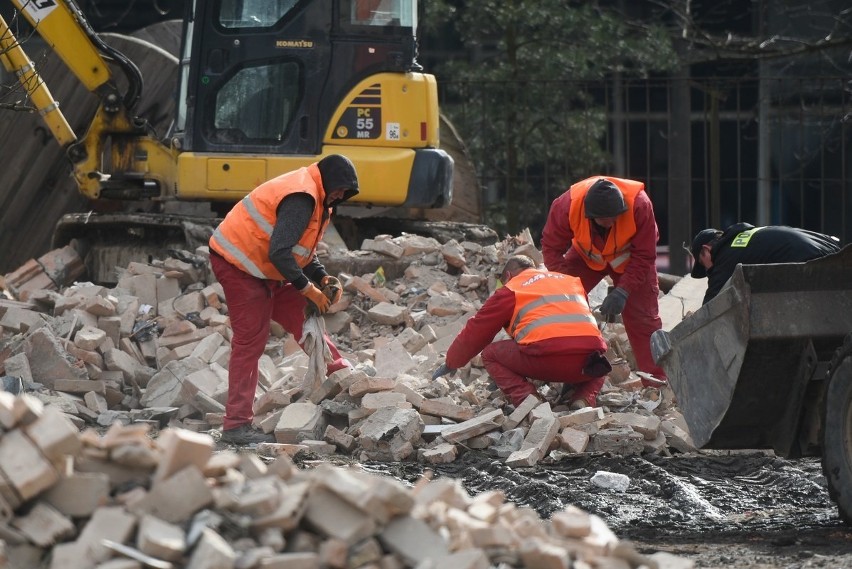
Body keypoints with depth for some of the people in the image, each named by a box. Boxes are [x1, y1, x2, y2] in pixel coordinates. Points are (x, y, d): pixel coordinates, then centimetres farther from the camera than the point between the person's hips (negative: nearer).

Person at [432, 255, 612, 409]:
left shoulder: (512, 288, 17)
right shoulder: (573, 281, 31)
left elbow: (476, 330, 23)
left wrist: (450, 364, 37)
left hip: (547, 356, -4)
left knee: (491, 353, 18)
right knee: (596, 372, 39)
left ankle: (527, 399, -4)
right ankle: (583, 399, 5)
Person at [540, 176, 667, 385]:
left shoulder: (639, 205, -38)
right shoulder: (567, 205, -36)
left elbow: (644, 257, -28)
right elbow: (551, 247, -23)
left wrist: (622, 291, -37)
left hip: (629, 260, -1)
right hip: (586, 257, 1)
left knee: (644, 318, -7)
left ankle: (657, 382, 1)